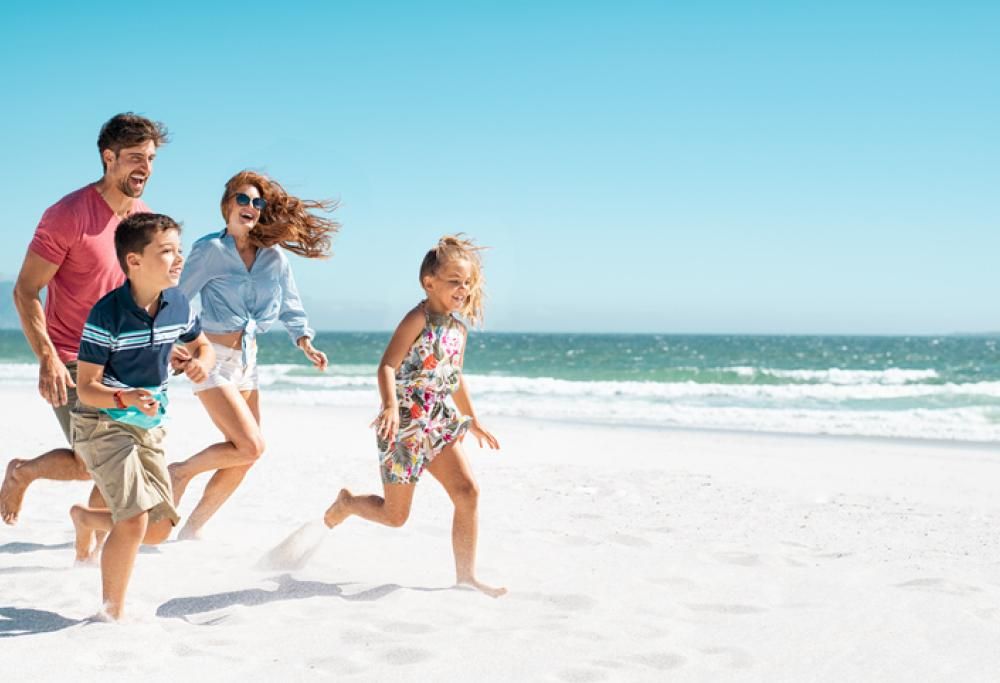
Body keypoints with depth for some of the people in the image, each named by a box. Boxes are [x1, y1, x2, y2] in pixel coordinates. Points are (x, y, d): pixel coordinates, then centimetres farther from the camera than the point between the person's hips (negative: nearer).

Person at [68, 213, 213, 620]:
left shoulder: (177, 304, -4)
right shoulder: (107, 315, -22)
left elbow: (202, 345, 15)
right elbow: (86, 387, -19)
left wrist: (201, 362, -9)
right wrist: (125, 398, -38)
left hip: (149, 427, 7)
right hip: (103, 424, -7)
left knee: (159, 529, 9)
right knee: (134, 521, -19)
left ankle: (85, 518, 38)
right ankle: (112, 613, 0)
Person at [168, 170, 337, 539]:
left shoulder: (274, 255, 6)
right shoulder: (210, 249, -8)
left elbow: (290, 306, 12)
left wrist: (306, 343, -2)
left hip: (247, 361, 6)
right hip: (213, 359, -6)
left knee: (242, 459, 6)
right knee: (250, 446, -17)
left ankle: (191, 529, 21)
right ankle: (180, 472, 7)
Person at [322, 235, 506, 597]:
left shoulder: (458, 329, 10)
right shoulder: (418, 319, -13)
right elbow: (387, 366, -22)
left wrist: (473, 420, 29)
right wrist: (391, 406, -38)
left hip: (439, 424, 7)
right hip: (404, 425, -7)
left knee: (468, 491, -9)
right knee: (394, 515, 2)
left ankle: (466, 575, -1)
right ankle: (347, 502, 34)